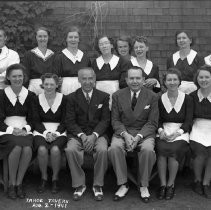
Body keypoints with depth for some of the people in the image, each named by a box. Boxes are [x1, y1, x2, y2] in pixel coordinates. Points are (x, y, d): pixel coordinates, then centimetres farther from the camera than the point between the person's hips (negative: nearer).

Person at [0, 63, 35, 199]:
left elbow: (31, 119, 9)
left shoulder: (30, 95, 10)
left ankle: (19, 183, -13)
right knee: (16, 147, -33)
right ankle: (11, 184, -15)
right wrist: (12, 130, -15)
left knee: (27, 149, -31)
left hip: (24, 131, 2)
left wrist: (25, 129, -10)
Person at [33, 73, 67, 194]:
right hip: (41, 131, 1)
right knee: (42, 149, -31)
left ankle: (55, 179, -11)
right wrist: (46, 132, -11)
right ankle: (44, 178, -9)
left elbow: (64, 121, 2)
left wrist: (55, 133, -13)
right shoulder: (38, 99, 8)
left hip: (59, 131, -1)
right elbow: (36, 121, 5)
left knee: (55, 149, -32)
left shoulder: (63, 99, 5)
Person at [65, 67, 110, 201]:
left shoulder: (104, 97, 8)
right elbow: (70, 121, 1)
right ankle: (79, 185, -13)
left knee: (102, 150, -31)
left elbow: (105, 120, 1)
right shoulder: (72, 97, 8)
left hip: (98, 133, 0)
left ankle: (98, 185, -12)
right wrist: (82, 135, -16)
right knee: (70, 150, -30)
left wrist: (94, 135, -15)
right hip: (77, 134, 1)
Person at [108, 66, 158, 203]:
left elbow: (152, 123, -1)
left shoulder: (152, 97, 2)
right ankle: (123, 184, -13)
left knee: (148, 150, -33)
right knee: (114, 148, -31)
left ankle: (144, 186, -11)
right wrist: (125, 134, -15)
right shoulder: (118, 96, 6)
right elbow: (115, 120, 5)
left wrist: (138, 136, -16)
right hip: (123, 132, 1)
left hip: (144, 133, -1)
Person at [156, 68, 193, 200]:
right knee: (161, 148, -31)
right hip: (165, 131, 1)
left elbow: (188, 121, 0)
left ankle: (171, 184, -15)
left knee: (174, 149, -32)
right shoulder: (160, 99, 10)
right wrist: (161, 130, -11)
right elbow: (159, 120, 11)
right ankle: (163, 184, -20)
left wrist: (177, 132, -16)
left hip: (181, 132, -1)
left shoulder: (187, 99, 5)